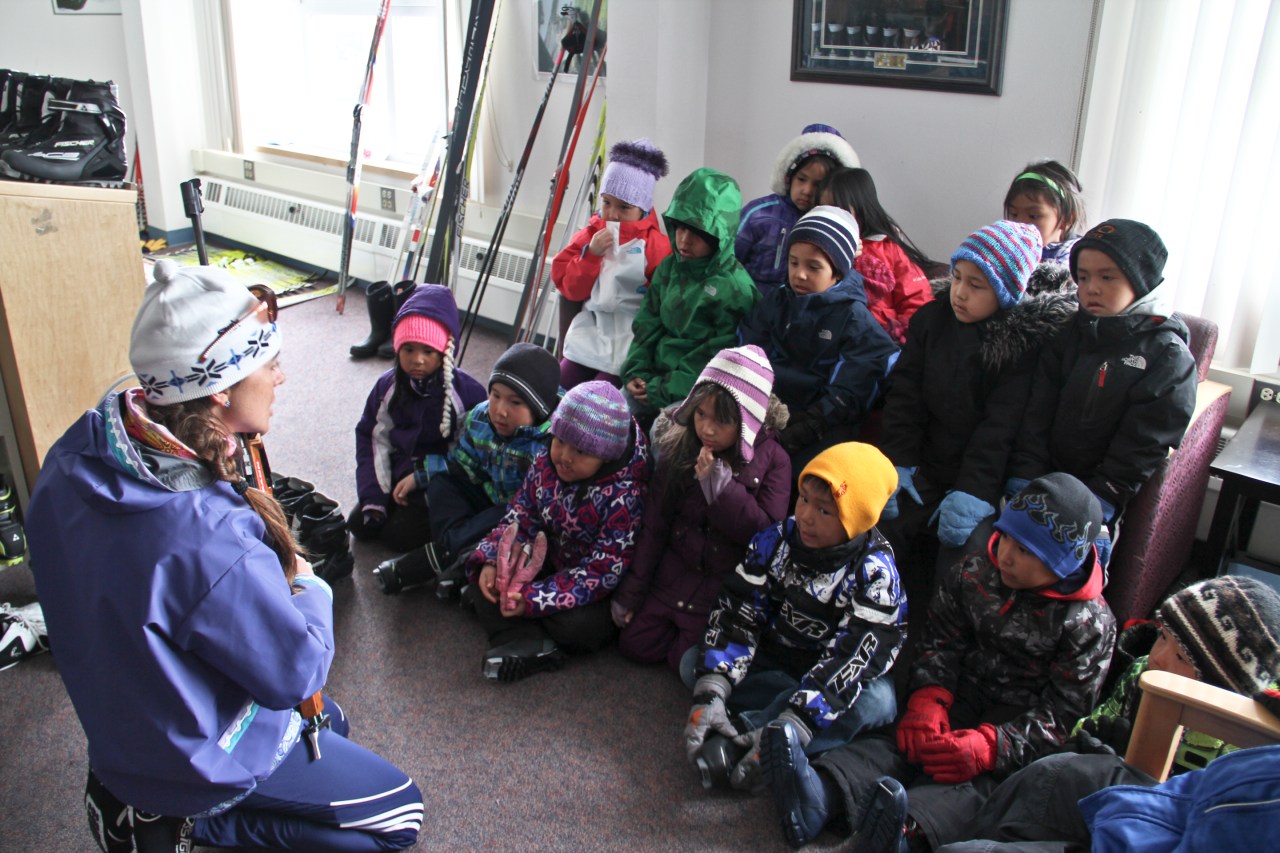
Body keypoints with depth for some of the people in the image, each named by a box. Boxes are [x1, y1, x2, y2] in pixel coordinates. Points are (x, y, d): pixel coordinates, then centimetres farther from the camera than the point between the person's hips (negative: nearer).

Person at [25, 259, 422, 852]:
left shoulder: (75, 456, -16)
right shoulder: (210, 542, -41)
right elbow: (295, 673, -25)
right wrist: (310, 589, -6)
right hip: (201, 755, -8)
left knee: (330, 723, 29)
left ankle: (133, 790, 21)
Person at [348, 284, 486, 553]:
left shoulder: (466, 391, -18)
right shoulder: (388, 386, -4)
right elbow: (374, 439, 0)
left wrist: (423, 475, -18)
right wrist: (373, 498, -7)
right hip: (397, 473, 5)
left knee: (399, 535, -15)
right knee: (359, 526, -2)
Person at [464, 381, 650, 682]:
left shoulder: (625, 495, -27)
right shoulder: (545, 465, -8)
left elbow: (604, 570, -28)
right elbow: (520, 519, 0)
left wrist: (533, 598, -33)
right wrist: (491, 561, -19)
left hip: (595, 589, -6)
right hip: (547, 563, 6)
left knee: (579, 624, -34)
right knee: (483, 574, -8)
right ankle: (524, 643, -25)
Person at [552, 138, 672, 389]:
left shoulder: (656, 244, -6)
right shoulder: (589, 235, 9)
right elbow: (568, 288, 3)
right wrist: (590, 254, -8)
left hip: (627, 348, -5)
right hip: (589, 337, 5)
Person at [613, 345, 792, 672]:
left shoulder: (772, 460, -14)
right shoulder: (679, 449, -8)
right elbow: (654, 525, -2)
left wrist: (721, 485, -29)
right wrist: (631, 592, 0)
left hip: (727, 586, -3)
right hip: (675, 571, 3)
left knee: (687, 663, -5)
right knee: (634, 644, 4)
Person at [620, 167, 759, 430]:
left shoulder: (735, 287, -12)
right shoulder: (669, 268, 9)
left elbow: (718, 355, -14)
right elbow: (647, 325, 11)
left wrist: (665, 390, -16)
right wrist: (635, 373, -3)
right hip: (656, 376, 6)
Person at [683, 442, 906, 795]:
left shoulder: (873, 571, -20)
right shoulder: (775, 541, -10)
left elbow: (853, 657, -29)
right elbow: (736, 617, -15)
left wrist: (789, 727, -40)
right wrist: (710, 695, -30)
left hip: (833, 675, -3)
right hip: (773, 664, 3)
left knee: (878, 700, -34)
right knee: (695, 662, -17)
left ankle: (741, 732, -35)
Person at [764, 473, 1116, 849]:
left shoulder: (1090, 623, -10)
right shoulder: (973, 574, 2)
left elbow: (1062, 713, -12)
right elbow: (940, 645, 5)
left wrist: (988, 745, -27)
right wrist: (927, 703, -15)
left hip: (1023, 722, -2)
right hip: (962, 696, 2)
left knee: (985, 770, -33)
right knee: (911, 736, -26)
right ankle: (821, 794, -51)